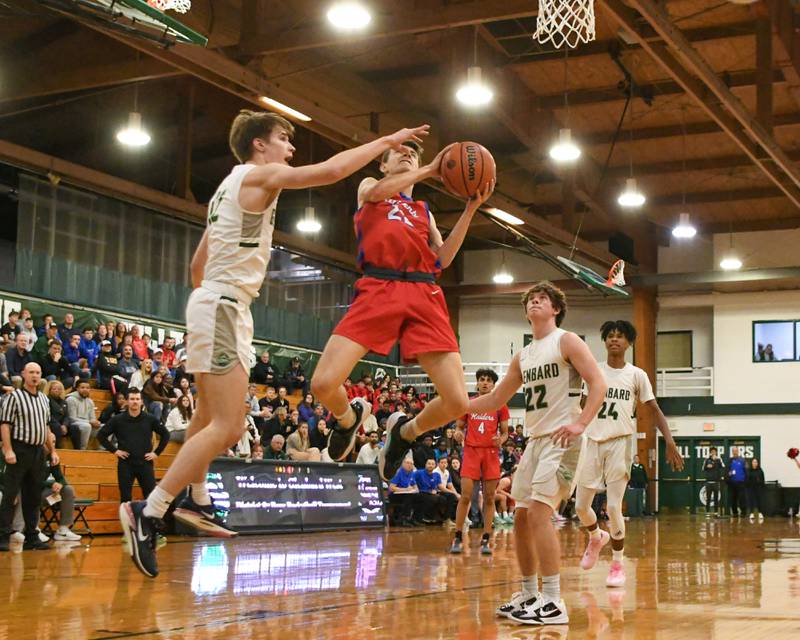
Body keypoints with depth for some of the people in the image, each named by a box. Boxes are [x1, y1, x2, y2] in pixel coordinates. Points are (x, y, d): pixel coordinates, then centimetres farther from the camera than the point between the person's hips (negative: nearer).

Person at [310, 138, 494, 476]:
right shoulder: (368, 186, 25)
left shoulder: (424, 210, 31)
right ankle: (349, 416, 20)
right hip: (378, 289, -3)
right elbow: (377, 191, -2)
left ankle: (406, 430, 20)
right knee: (323, 384, -18)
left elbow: (443, 259, 15)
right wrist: (430, 170, 1)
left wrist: (470, 209, 10)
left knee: (457, 402, -13)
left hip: (425, 295, 3)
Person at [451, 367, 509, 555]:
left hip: (491, 452, 1)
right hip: (471, 450, -1)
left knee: (489, 498, 1)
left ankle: (486, 540, 6)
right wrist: (457, 433, -8)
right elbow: (459, 427, 14)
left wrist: (501, 440, -11)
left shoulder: (500, 406, 7)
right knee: (465, 496, -8)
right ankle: (457, 538, 0)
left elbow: (505, 432, 11)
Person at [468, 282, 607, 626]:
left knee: (539, 512, -18)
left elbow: (598, 383, -13)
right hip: (534, 439, 8)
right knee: (521, 516, 8)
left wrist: (580, 423, -26)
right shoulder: (522, 356, 18)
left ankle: (553, 603, -16)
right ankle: (529, 594, 21)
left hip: (561, 440, -8)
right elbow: (494, 400, 22)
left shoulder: (566, 341, -4)